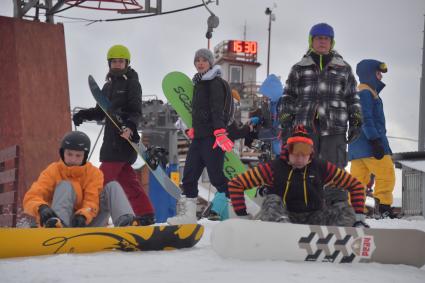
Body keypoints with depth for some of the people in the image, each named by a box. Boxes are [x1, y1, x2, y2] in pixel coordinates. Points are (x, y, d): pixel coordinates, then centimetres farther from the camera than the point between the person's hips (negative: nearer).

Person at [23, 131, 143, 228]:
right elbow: (31, 197, -12)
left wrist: (83, 216, -32)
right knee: (65, 186, -19)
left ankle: (125, 222, -37)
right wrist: (41, 208, -37)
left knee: (112, 186, -8)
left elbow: (92, 201, -8)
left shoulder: (94, 173, 6)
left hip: (87, 223, 2)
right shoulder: (53, 171, 1)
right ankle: (57, 223, -49)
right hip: (65, 225, -2)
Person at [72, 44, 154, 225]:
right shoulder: (108, 86, 20)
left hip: (125, 138, -8)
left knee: (104, 178, -12)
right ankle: (145, 213, 14)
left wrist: (130, 125, -30)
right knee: (126, 178, 9)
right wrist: (84, 115, 2)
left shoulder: (131, 83, -1)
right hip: (112, 138, 8)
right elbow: (101, 112, 20)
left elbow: (136, 111, -10)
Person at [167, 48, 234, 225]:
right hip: (199, 137, 9)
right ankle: (188, 214, 11)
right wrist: (193, 129, 27)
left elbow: (217, 109, -19)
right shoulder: (199, 83, 18)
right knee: (189, 175, 6)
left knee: (215, 176, -8)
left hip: (212, 137, -9)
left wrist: (220, 132, -28)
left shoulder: (216, 83, -8)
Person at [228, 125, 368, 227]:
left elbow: (356, 185, 6)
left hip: (313, 219, 2)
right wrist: (243, 216, -13)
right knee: (272, 201, -30)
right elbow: (236, 184, -7)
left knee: (347, 212, -18)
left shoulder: (321, 167, -2)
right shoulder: (274, 167, -8)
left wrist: (358, 217, -3)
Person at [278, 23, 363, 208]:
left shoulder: (343, 69, 15)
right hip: (305, 127, 1)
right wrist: (285, 121, 6)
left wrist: (356, 121, 7)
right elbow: (288, 97, 15)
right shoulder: (299, 69, 14)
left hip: (334, 129, -1)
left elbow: (353, 97, 16)